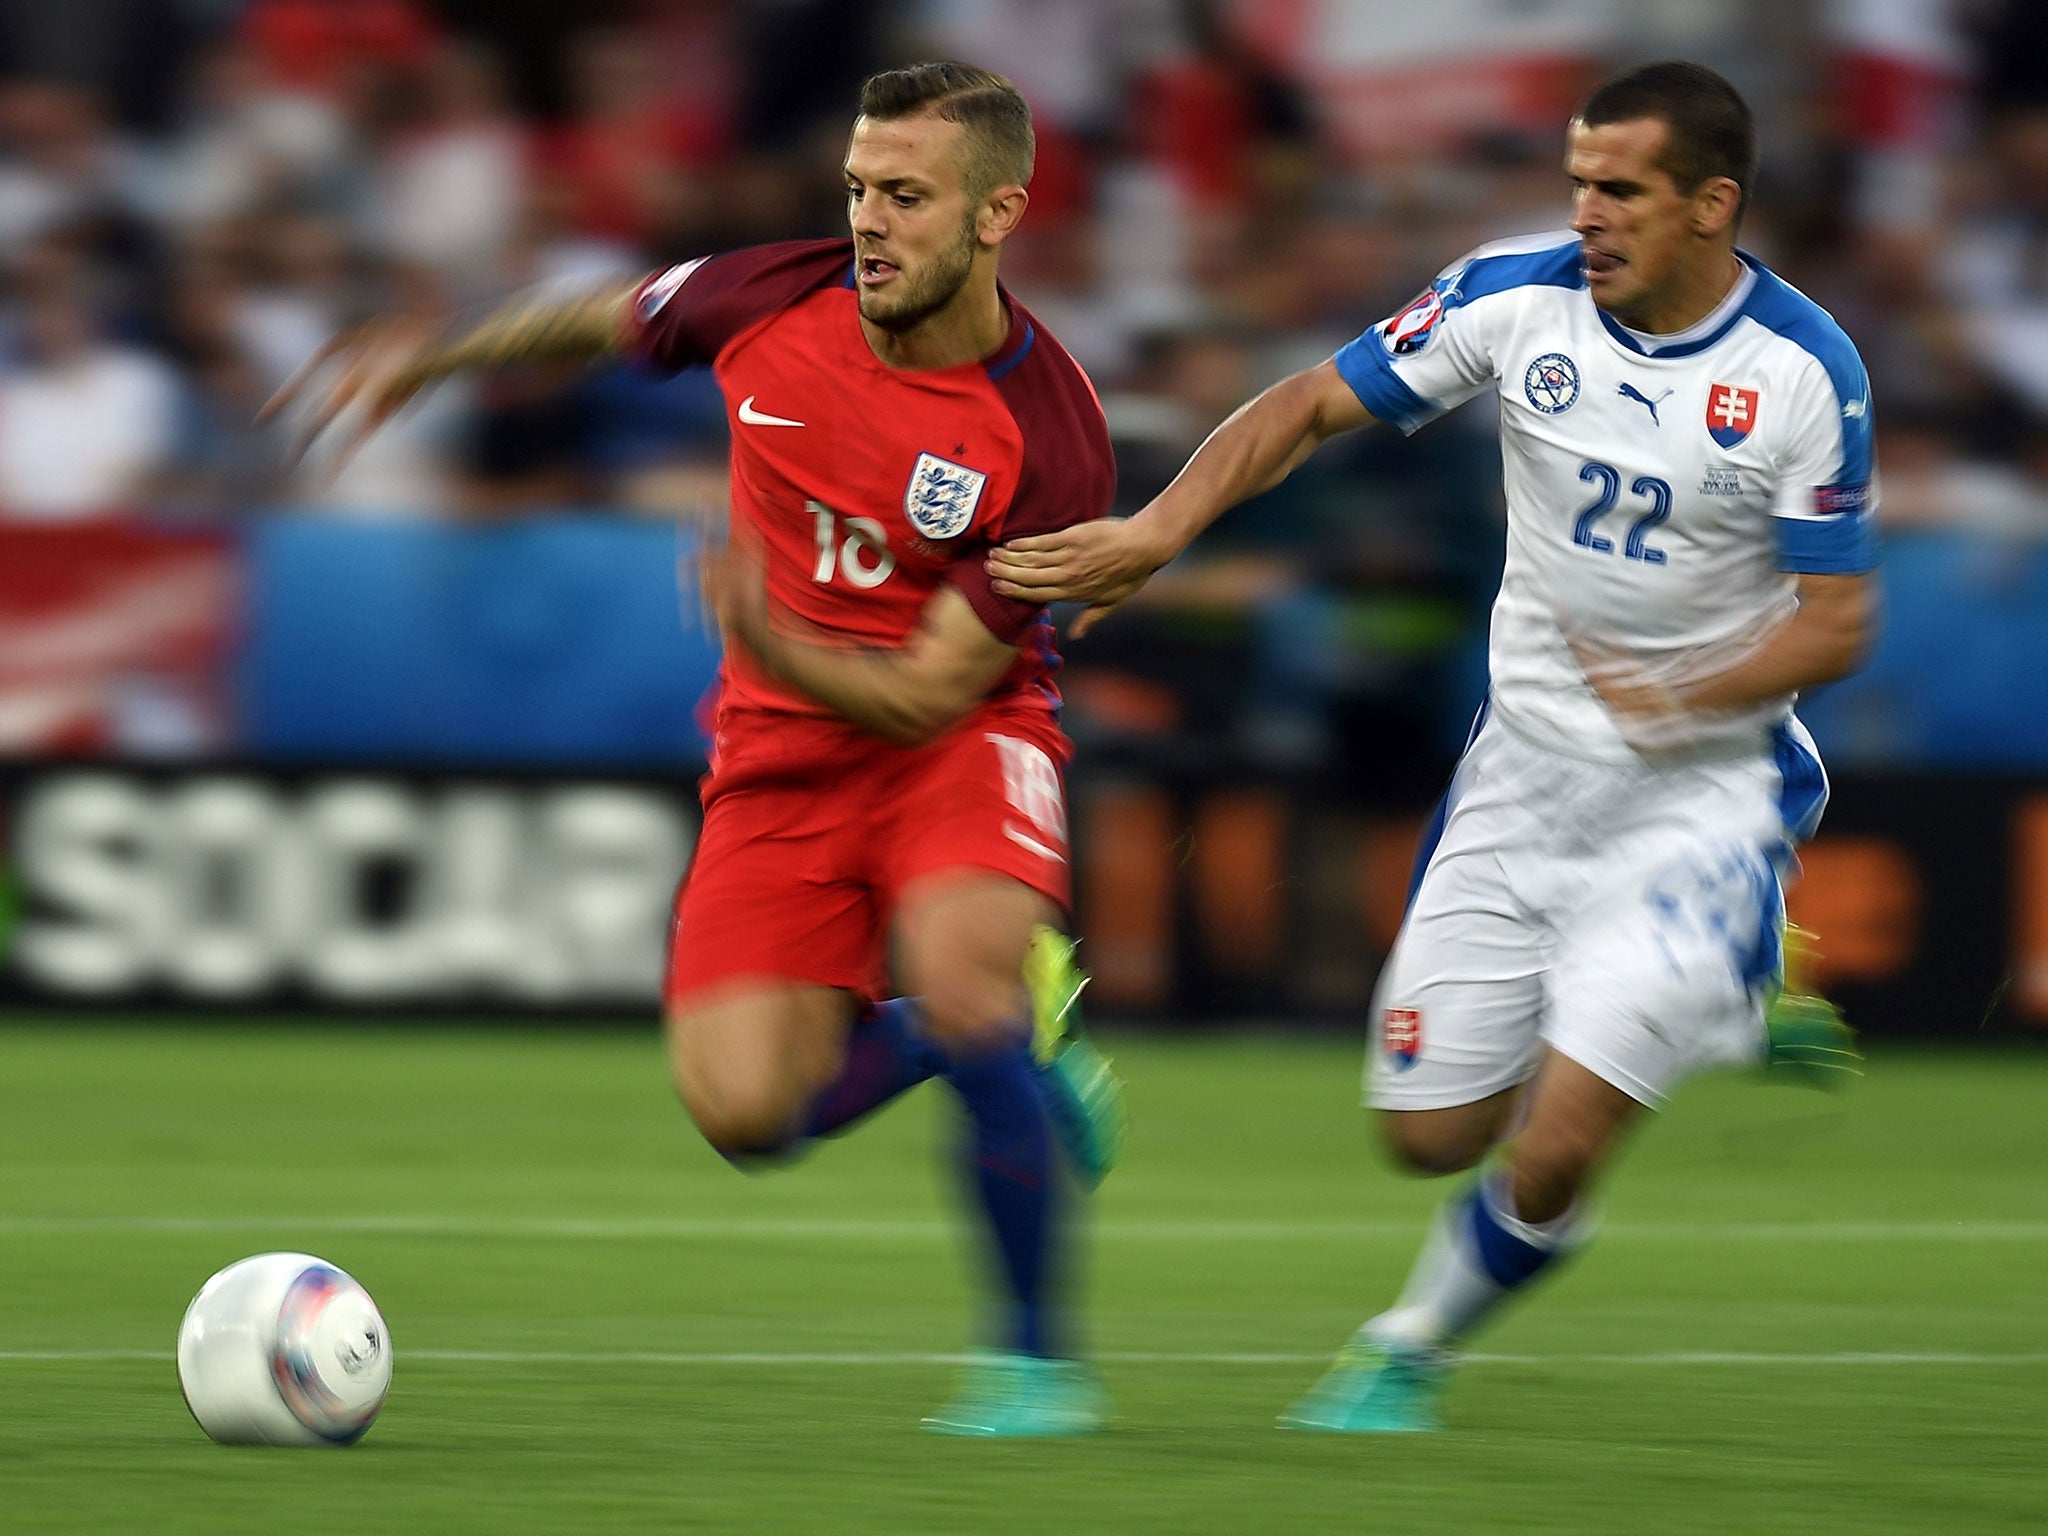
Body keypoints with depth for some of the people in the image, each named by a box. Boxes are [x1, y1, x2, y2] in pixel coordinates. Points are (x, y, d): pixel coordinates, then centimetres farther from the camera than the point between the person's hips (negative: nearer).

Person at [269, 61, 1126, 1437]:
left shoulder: (1051, 443, -22)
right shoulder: (771, 300, -12)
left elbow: (929, 693, -21)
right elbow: (599, 319, 12)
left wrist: (770, 642, -37)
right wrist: (426, 358, 17)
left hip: (955, 732, -4)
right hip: (780, 751, 4)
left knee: (957, 972, -35)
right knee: (745, 1109, -13)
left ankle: (1039, 1358, -15)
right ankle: (1013, 1012, 19)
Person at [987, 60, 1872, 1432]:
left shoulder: (1805, 371, -14)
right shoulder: (1519, 297, -8)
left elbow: (1839, 620, -10)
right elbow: (1312, 406, -1)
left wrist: (1689, 693, -27)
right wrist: (1158, 530, -15)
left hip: (1706, 787, -4)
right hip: (1528, 763, 4)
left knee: (1555, 1150, -15)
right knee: (1433, 1132, 6)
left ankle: (1414, 1347, 16)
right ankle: (1718, 1022, 29)